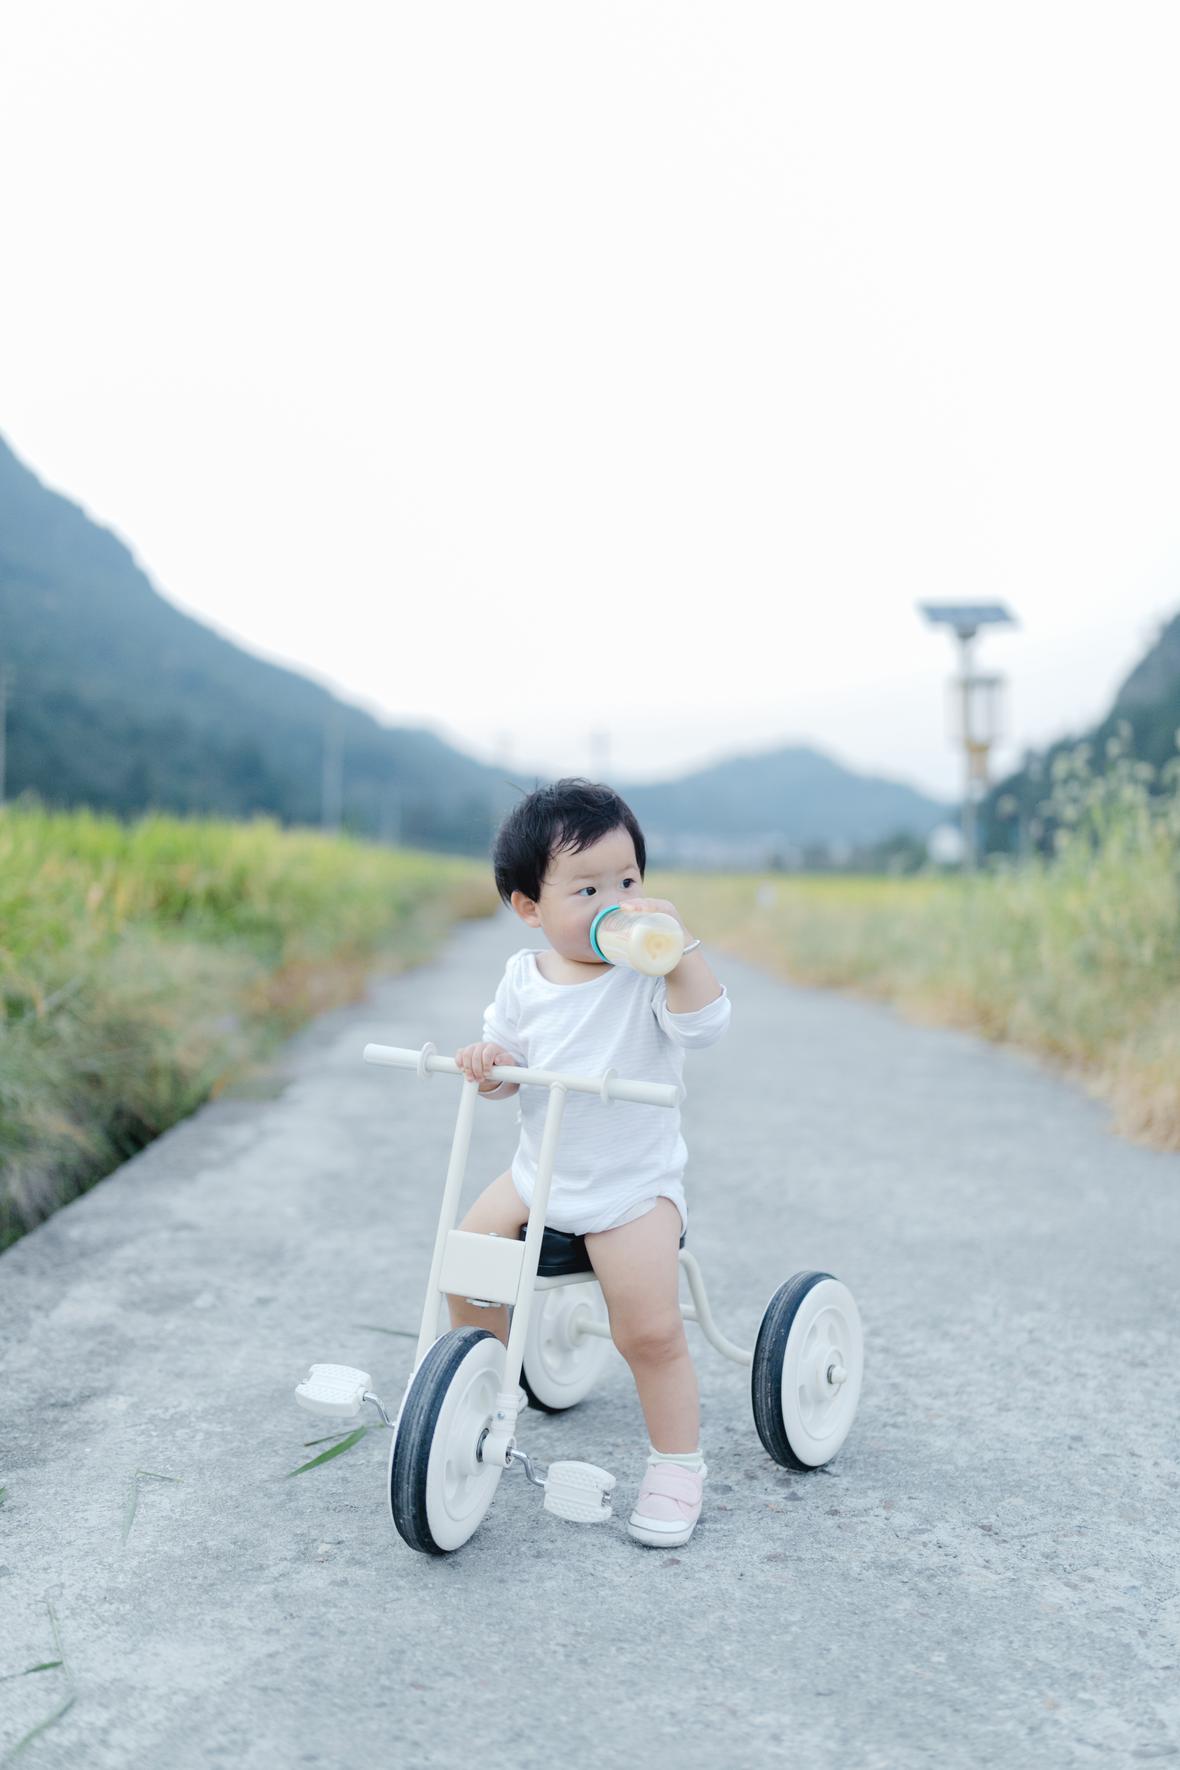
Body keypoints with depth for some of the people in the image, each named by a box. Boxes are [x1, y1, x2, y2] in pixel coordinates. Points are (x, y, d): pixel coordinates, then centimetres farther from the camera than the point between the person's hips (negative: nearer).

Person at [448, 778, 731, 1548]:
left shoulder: (649, 975, -13)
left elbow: (706, 1023, -29)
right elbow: (507, 1068, 6)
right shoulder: (525, 977, 0)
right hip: (539, 1173, 5)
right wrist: (485, 1060, -17)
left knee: (651, 1331, -13)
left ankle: (678, 1466, 12)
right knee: (465, 1273, 1)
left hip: (635, 1183, -4)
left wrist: (677, 941, -37)